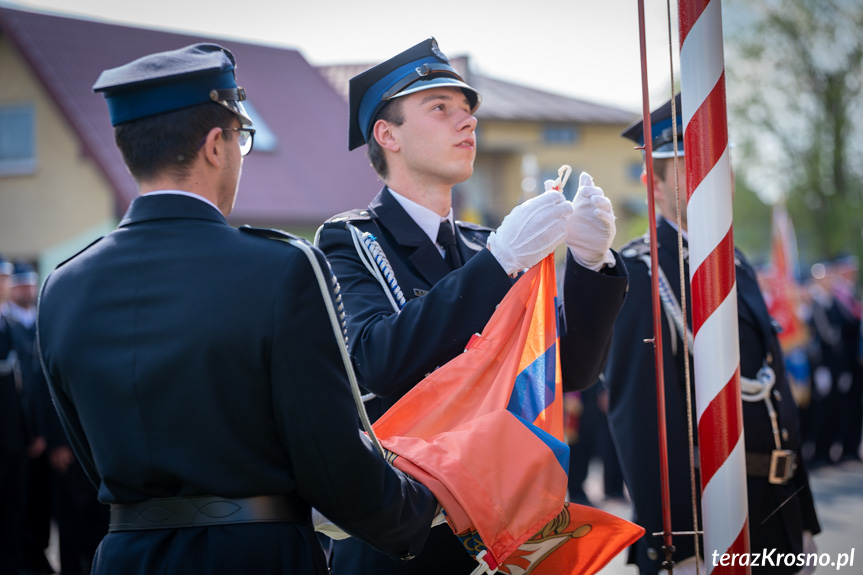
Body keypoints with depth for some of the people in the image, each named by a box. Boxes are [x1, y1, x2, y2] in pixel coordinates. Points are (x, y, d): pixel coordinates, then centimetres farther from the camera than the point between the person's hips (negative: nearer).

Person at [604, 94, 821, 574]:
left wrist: (802, 518, 16)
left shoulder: (736, 266, 14)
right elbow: (641, 414, -19)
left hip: (776, 516, 8)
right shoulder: (638, 275, -12)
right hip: (700, 512, -8)